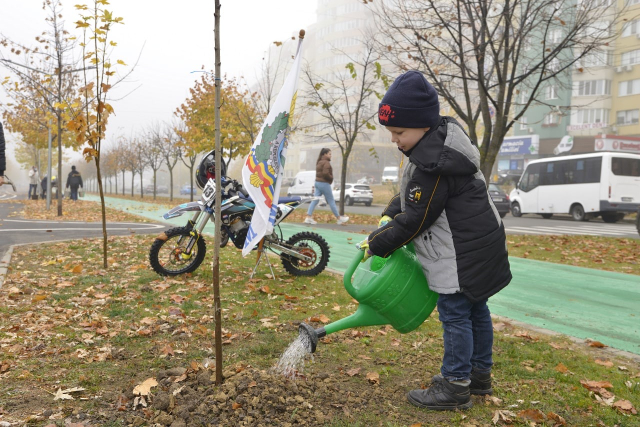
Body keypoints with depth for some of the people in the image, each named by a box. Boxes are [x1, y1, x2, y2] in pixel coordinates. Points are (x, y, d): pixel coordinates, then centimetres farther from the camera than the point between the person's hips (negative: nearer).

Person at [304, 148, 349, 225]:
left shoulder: (319, 162, 17)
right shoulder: (326, 162, -14)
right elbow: (325, 173, -25)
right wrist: (331, 178, -9)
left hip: (318, 183, 9)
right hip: (324, 184, -9)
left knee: (315, 201, 4)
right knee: (331, 201, 1)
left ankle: (308, 218, -3)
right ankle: (339, 218, 11)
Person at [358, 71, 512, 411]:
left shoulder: (433, 164, -26)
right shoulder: (441, 138, 7)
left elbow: (416, 219, -20)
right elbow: (410, 194, 16)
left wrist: (376, 244, -9)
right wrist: (389, 216, 4)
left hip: (463, 252, -11)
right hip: (477, 243, 11)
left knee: (454, 313, -2)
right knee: (474, 309, 18)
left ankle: (455, 386, 10)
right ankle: (479, 374, 32)